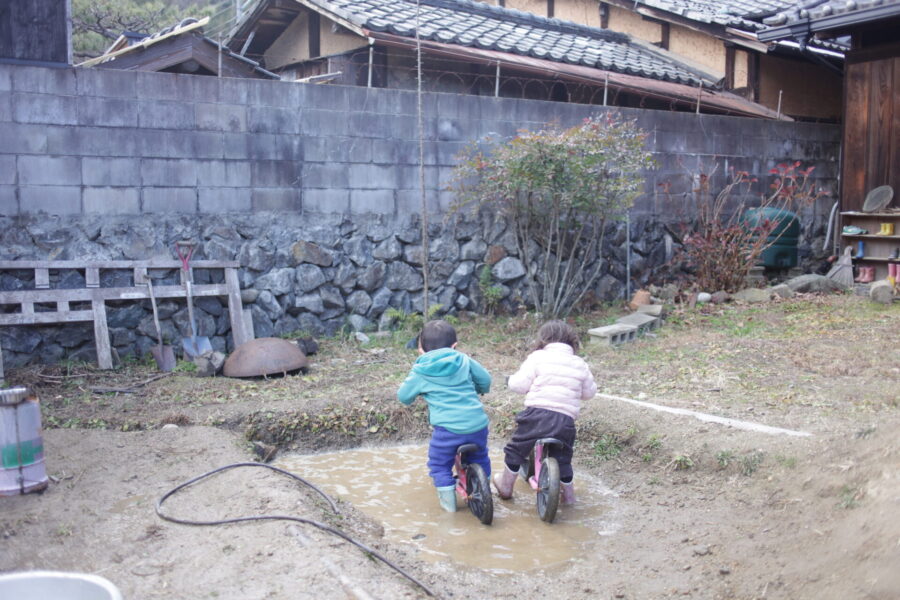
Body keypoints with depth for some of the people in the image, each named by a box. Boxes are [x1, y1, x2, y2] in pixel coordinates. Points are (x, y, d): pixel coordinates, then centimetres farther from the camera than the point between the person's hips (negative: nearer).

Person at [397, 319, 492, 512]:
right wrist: (479, 390, 36)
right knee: (480, 458, 29)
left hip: (447, 428, -3)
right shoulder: (463, 360, 9)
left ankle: (448, 500, 17)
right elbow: (485, 379, 14)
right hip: (477, 424, 4)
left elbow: (403, 396, 12)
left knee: (439, 464, 19)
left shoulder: (420, 371, 4)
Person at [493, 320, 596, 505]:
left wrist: (512, 379, 19)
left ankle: (506, 486, 27)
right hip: (566, 419, 3)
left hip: (538, 414, -3)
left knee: (516, 449, 16)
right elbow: (589, 392, 21)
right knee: (563, 458, 23)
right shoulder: (580, 365, 14)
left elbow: (520, 385, -3)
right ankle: (568, 494, 32)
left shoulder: (537, 358, 3)